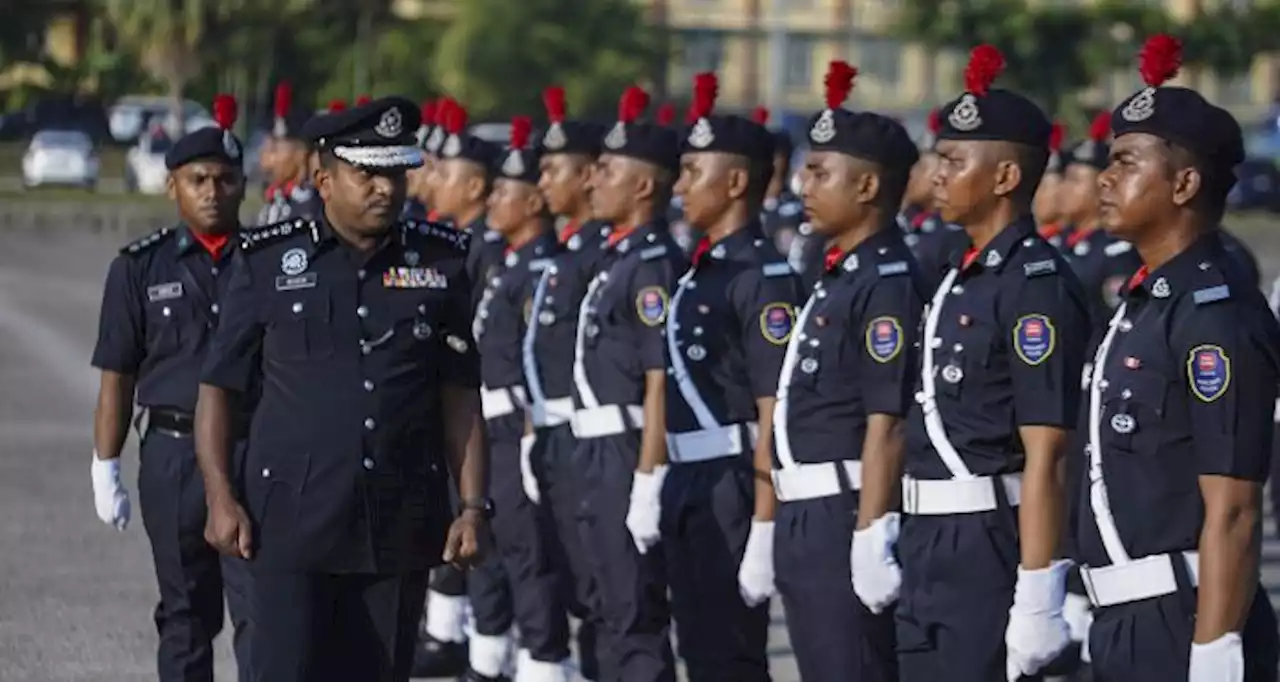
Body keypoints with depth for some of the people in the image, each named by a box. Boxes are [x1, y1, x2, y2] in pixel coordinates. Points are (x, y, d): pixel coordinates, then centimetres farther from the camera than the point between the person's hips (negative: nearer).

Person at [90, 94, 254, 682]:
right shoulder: (140, 268, 4)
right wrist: (105, 469, 1)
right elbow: (117, 376, 4)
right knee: (185, 615, 10)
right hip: (172, 457, 1)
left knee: (261, 610, -8)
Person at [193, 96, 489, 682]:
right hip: (292, 522, -2)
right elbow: (217, 387, 3)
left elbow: (460, 396, 9)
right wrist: (220, 499, -6)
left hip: (399, 526, 3)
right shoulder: (267, 263, 0)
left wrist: (473, 505, 2)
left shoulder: (441, 264, 6)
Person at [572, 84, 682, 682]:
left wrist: (647, 485, -23)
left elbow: (661, 382, -20)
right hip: (600, 454, 10)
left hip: (629, 456, -10)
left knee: (637, 616, -7)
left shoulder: (653, 265, -16)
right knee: (616, 609, 16)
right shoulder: (619, 258, 14)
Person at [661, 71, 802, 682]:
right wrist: (660, 489, 18)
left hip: (731, 489, -9)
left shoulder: (763, 277, -15)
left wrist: (764, 529, -22)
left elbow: (775, 413, -18)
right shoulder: (700, 273, 13)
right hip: (688, 484, 9)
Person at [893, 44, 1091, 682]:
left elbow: (1045, 459, -19)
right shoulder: (961, 277, 13)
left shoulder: (1037, 286, -15)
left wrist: (1036, 597, -23)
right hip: (933, 548, 9)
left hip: (989, 551, -9)